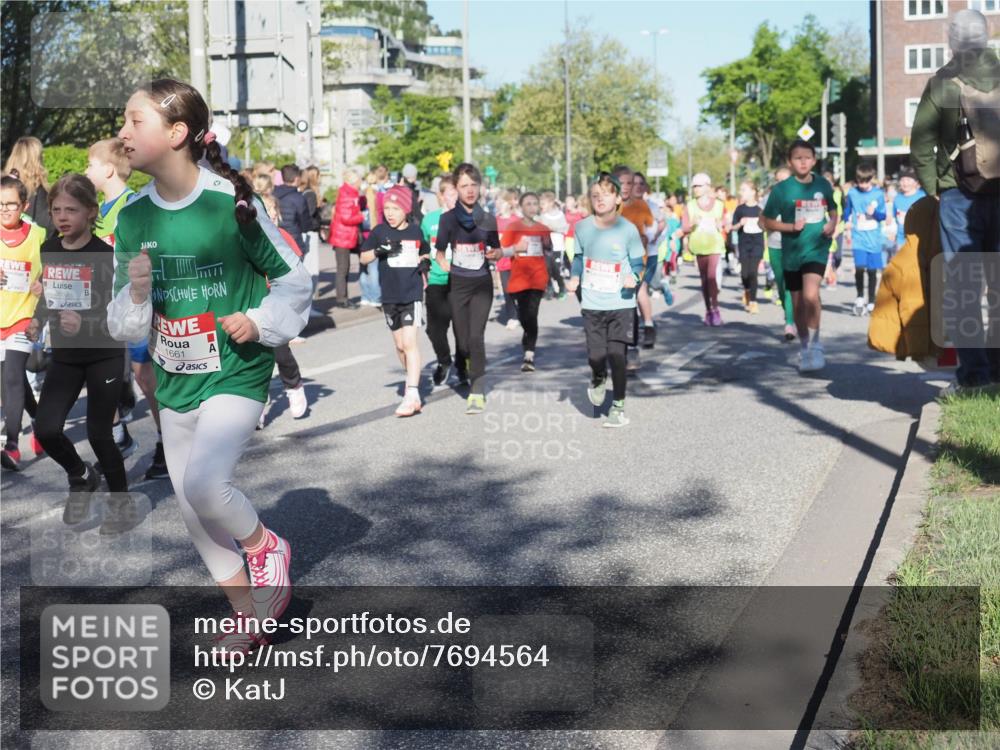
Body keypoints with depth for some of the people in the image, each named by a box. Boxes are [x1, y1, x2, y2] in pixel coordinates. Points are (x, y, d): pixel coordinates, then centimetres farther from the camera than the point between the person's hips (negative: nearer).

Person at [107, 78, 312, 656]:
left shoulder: (232, 202, -14)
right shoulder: (133, 217, 0)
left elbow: (294, 278, -3)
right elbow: (125, 325, 4)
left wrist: (262, 322, -18)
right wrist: (136, 291, -16)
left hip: (237, 372, -6)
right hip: (175, 380, 6)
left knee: (204, 482, -26)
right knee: (194, 510, 13)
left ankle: (267, 547, 8)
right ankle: (247, 615, 34)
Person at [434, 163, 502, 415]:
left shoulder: (487, 219, 3)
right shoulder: (448, 218, -1)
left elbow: (497, 250, 11)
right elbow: (439, 251, 6)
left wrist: (495, 253, -11)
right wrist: (444, 262, -14)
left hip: (482, 283, 0)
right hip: (458, 283, 0)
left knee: (476, 336, -14)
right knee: (462, 339, 4)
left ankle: (478, 392, -13)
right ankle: (463, 380, 29)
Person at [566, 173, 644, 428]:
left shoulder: (628, 229, -8)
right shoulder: (583, 228, 0)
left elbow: (637, 262, 0)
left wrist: (633, 276, -20)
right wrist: (575, 276, -3)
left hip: (621, 304, -2)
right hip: (592, 304, 2)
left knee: (616, 355, -4)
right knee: (595, 356, 1)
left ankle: (618, 405, 14)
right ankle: (598, 380, 38)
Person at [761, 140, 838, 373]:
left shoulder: (823, 185, 1)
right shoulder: (781, 189, -6)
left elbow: (833, 211, 17)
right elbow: (768, 222, -2)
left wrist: (832, 224, -4)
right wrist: (791, 226, -17)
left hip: (817, 248, -1)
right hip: (791, 252, 1)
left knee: (811, 295, -23)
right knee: (798, 303, 11)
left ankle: (815, 346, -8)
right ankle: (804, 348, 30)